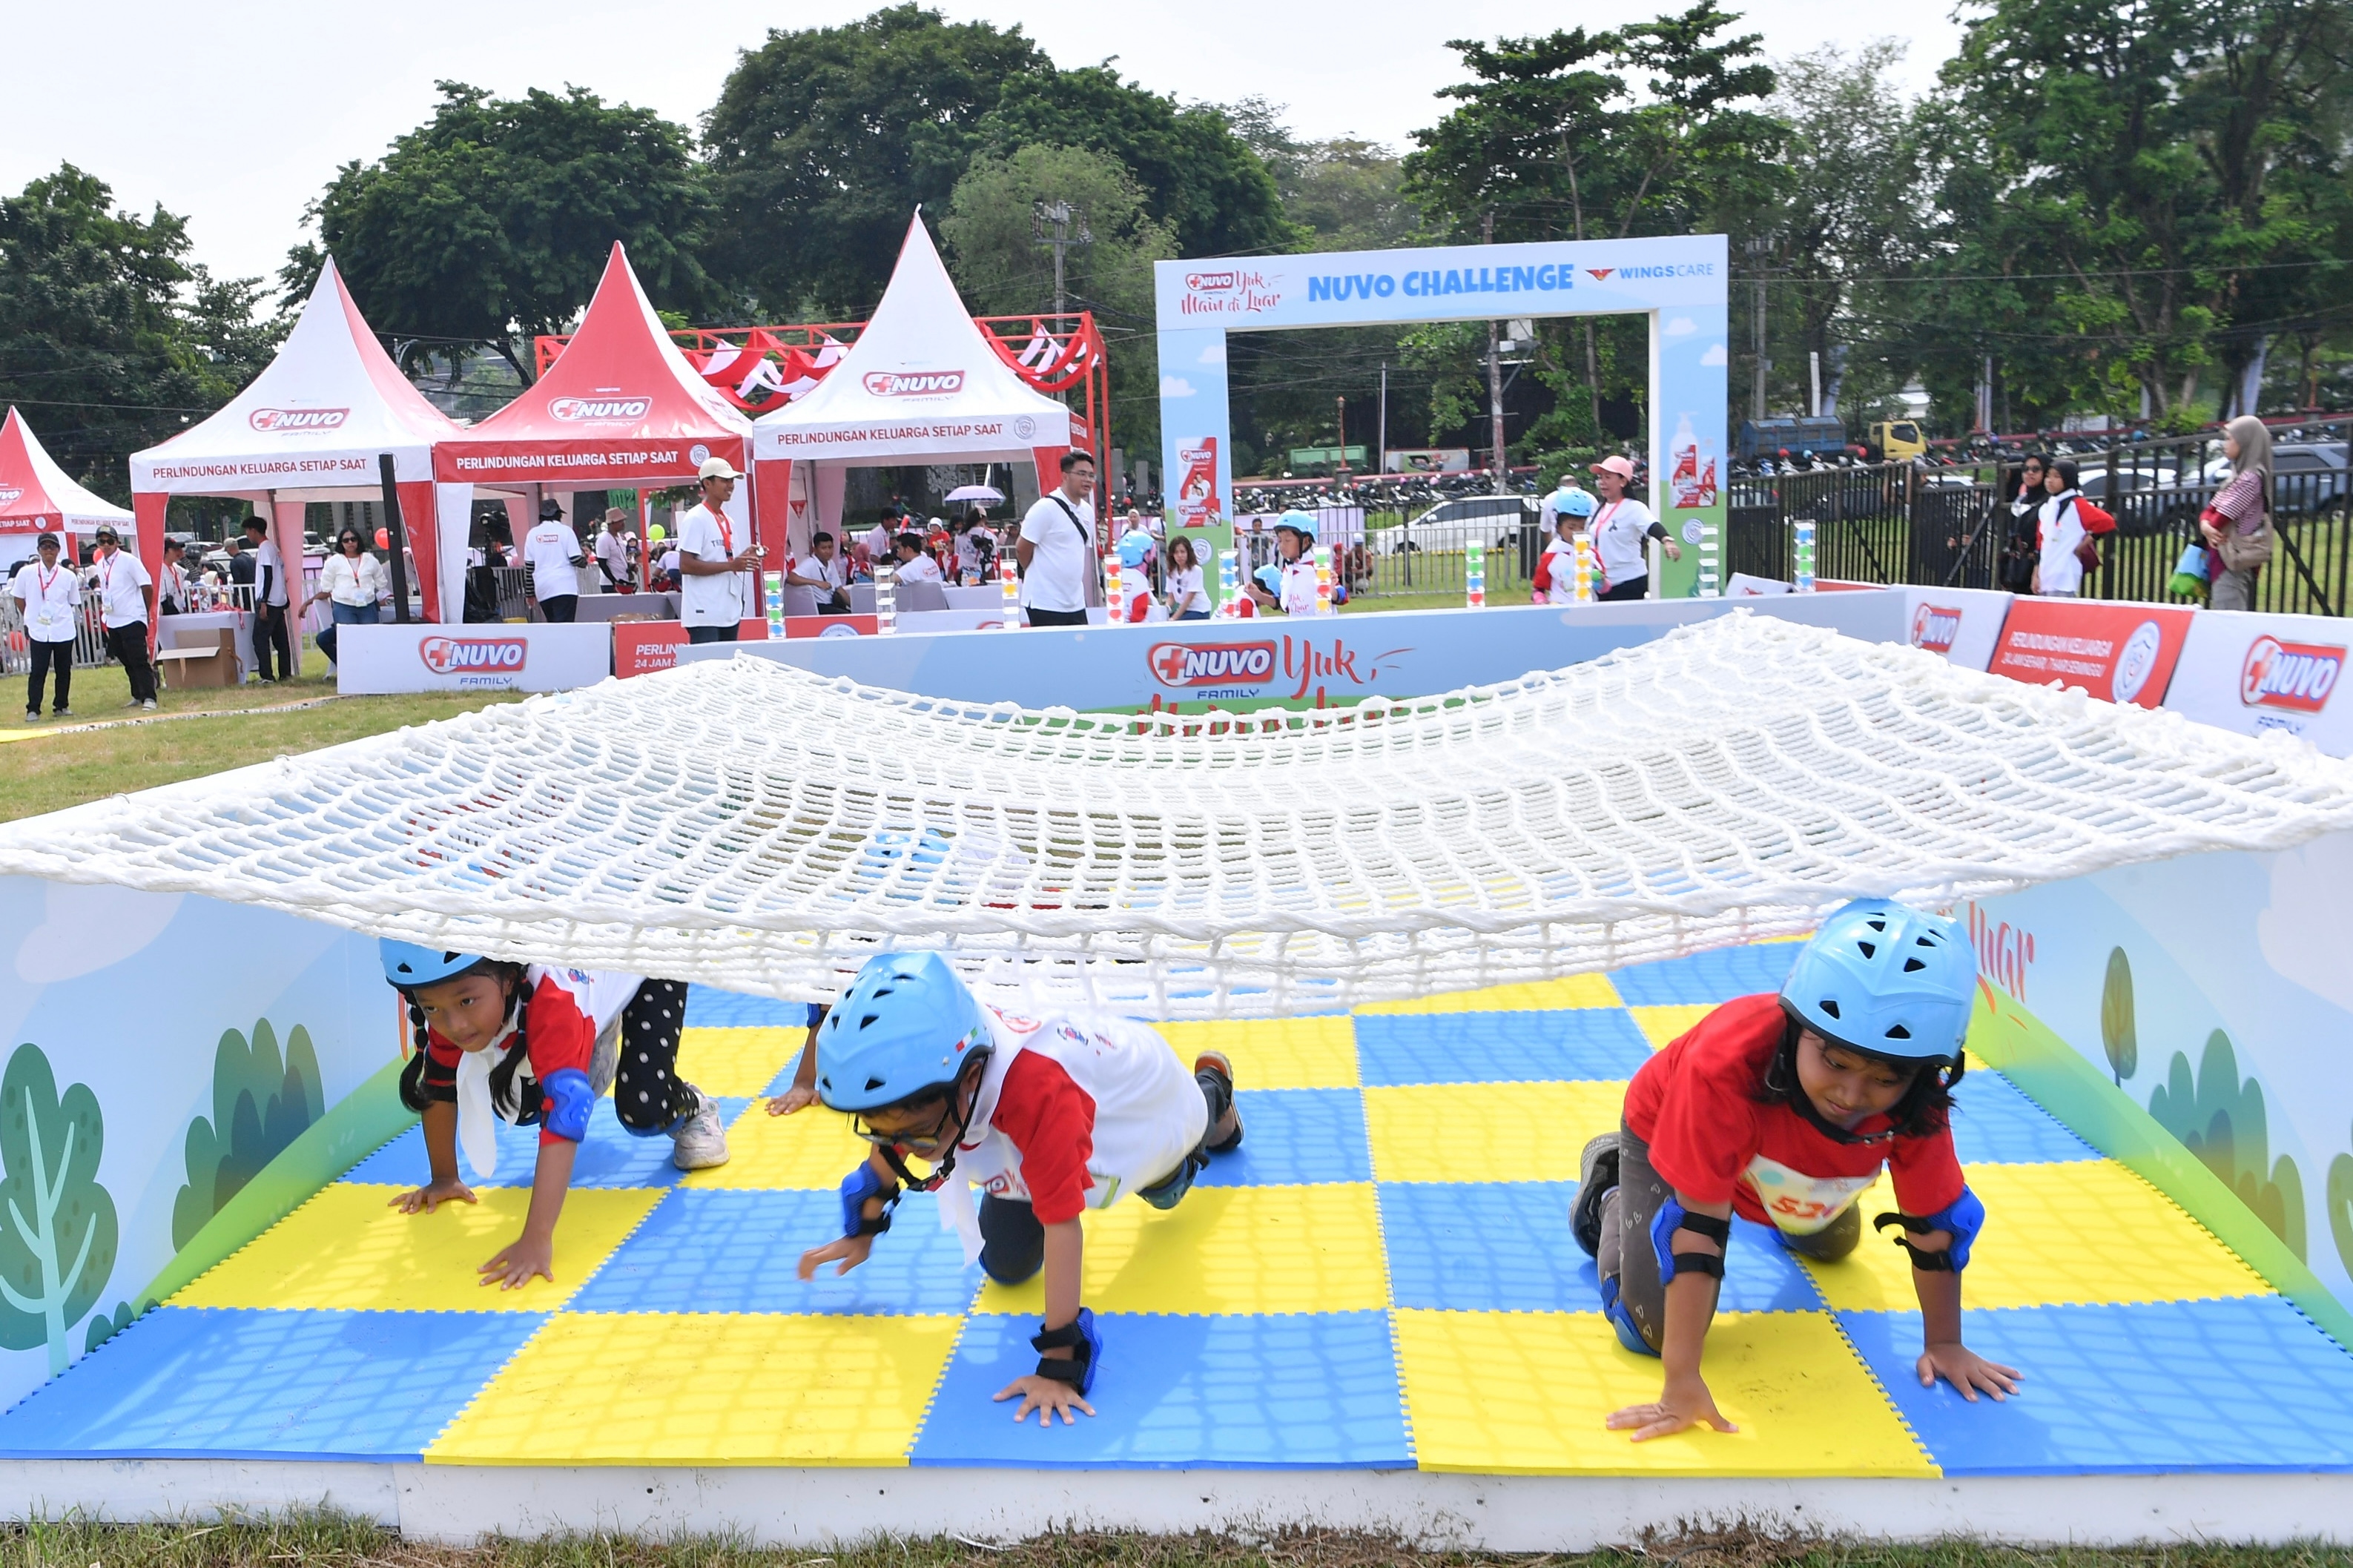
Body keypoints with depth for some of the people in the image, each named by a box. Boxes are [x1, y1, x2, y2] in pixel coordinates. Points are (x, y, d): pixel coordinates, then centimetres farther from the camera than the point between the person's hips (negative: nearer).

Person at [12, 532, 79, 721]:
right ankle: (32, 710, 2)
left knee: (64, 671, 8)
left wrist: (59, 616, 6)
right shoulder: (26, 573, -1)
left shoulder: (69, 576, 1)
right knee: (38, 671, -3)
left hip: (64, 631, 1)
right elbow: (19, 599, 9)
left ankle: (62, 706, 20)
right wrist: (33, 616, 10)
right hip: (38, 631, -1)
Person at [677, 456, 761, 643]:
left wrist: (743, 558, 3)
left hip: (730, 612, 9)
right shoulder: (695, 519, -10)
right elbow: (686, 565, -17)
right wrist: (731, 565, -21)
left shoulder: (728, 521, 16)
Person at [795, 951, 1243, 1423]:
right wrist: (861, 1230, -1)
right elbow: (889, 1147, -11)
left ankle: (1213, 1086, 60)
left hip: (1147, 1097, -3)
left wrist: (1059, 1365, -46)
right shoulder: (920, 1072, -35)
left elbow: (1062, 1226, -49)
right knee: (1007, 1265, 4)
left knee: (1164, 1189, 30)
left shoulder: (1038, 1093, -53)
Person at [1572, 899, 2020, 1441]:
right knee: (1653, 1330, -11)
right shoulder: (1725, 1066, -49)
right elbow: (1697, 1224, -45)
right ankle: (1609, 1193, 18)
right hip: (1666, 1135, -4)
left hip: (1788, 1165, 4)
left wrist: (1943, 1344, -9)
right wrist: (1682, 1383, -44)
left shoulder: (1915, 1095, -35)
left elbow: (1935, 1222, -18)